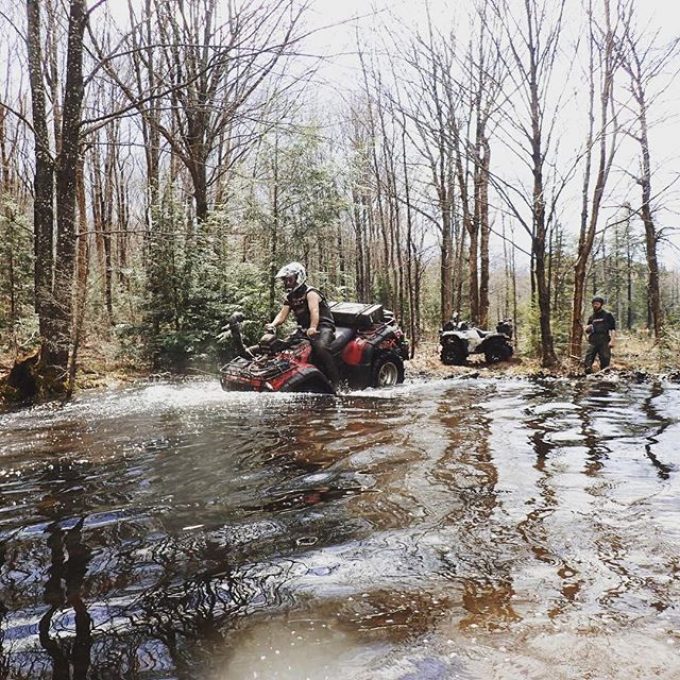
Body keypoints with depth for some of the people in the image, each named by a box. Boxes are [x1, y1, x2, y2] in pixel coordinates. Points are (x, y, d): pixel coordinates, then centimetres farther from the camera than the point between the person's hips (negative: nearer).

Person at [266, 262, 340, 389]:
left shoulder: (310, 292, -12)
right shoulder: (289, 297, 13)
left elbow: (314, 311, -30)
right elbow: (282, 314, 1)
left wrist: (313, 328, -49)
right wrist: (272, 325, -22)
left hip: (323, 326, -8)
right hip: (304, 329, 8)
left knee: (320, 346, -37)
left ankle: (335, 380, -30)